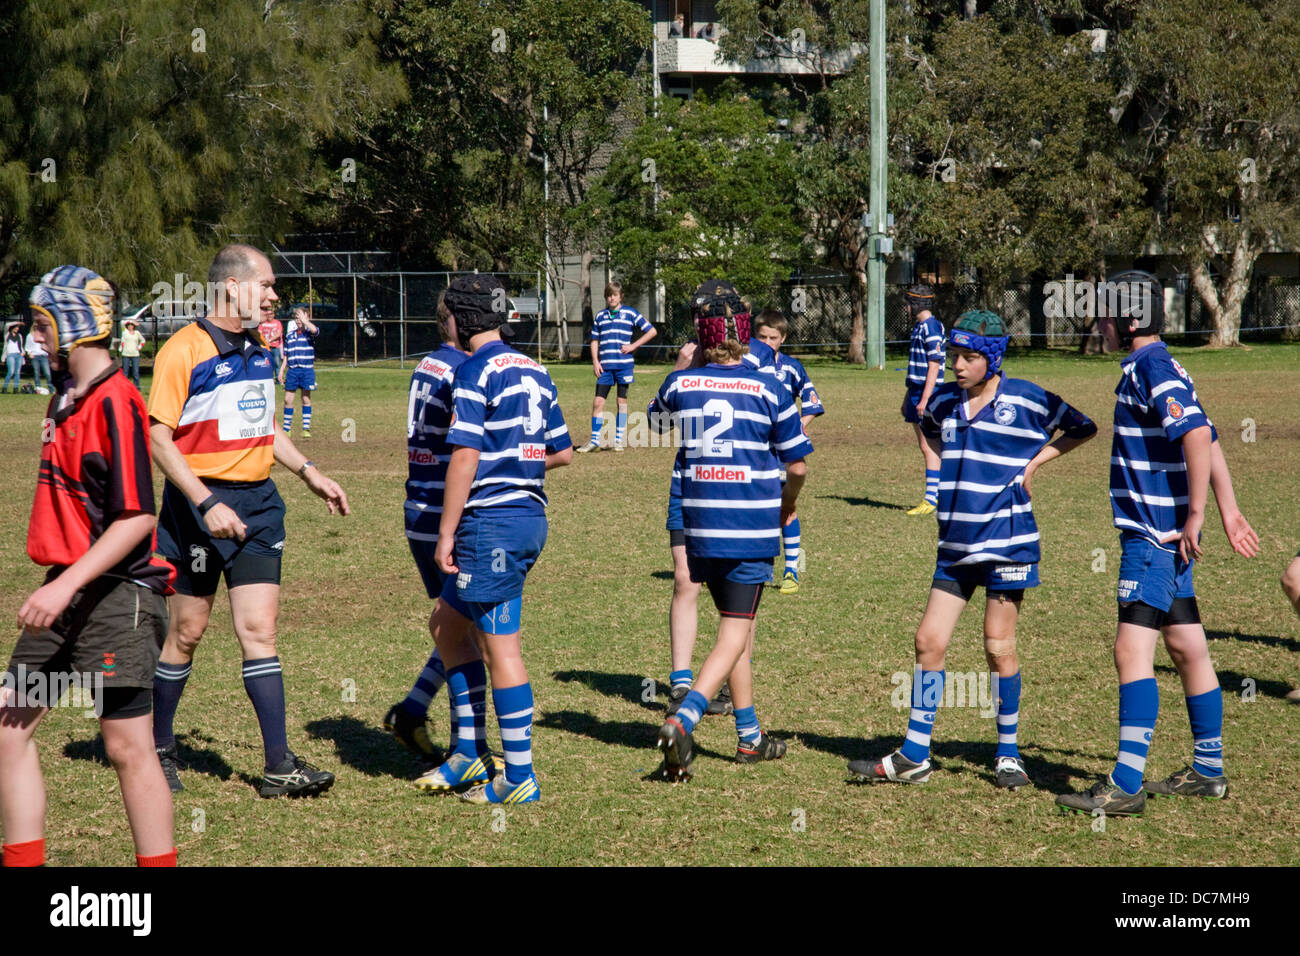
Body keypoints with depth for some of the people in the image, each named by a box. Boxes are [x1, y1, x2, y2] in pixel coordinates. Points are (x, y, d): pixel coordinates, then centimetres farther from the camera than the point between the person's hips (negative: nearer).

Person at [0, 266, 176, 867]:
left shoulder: (114, 401, -15)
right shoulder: (64, 398, 13)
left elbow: (137, 516, -20)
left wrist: (66, 586, -24)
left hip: (115, 597, -9)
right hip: (64, 597, 9)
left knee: (127, 747, -4)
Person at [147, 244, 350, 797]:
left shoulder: (257, 351, 13)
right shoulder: (183, 351, -12)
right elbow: (159, 438, -15)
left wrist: (309, 473, 19)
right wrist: (207, 504, -22)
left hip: (258, 502, 6)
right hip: (200, 506, -6)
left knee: (259, 629, 0)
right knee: (187, 631, 4)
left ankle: (279, 765, -3)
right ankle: (159, 751, 21)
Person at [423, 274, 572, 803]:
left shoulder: (475, 371, -11)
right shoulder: (534, 372, 13)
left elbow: (465, 457, -17)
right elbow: (563, 452, 17)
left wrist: (446, 532, -14)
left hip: (491, 521, -9)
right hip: (530, 516, 9)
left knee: (500, 648, -3)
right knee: (446, 623, 19)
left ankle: (519, 777, 1)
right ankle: (470, 754, 21)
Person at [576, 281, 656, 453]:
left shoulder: (630, 313, 2)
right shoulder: (600, 316, 11)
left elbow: (652, 331, 2)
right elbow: (594, 340, 15)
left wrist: (633, 346, -5)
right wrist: (595, 362, 2)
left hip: (624, 363, -2)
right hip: (605, 365, 2)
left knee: (622, 401, 4)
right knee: (598, 402, -2)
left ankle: (619, 440, 11)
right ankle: (594, 440, 4)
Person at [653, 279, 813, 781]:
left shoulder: (679, 384, -1)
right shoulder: (769, 389, -7)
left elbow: (659, 426, 22)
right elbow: (798, 466, -1)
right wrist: (787, 505, 18)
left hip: (701, 527, 3)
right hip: (754, 527, -3)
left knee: (738, 625, 18)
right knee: (734, 635, -1)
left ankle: (750, 736, 24)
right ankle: (684, 717, -22)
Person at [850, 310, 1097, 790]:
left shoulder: (1024, 399, -7)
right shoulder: (944, 401, 7)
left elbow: (1083, 428, 4)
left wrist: (1036, 460, -3)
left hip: (1006, 543, -5)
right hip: (955, 545, 5)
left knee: (998, 646, -1)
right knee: (929, 640, 1)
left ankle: (1008, 754, 14)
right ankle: (913, 757, 7)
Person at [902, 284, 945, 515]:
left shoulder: (931, 327, -14)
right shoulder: (919, 327, 18)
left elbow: (934, 366, -19)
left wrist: (924, 399, -23)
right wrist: (908, 398, 26)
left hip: (928, 392, -10)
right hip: (917, 391, 10)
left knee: (928, 447, -10)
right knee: (924, 446, 11)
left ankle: (931, 499, -10)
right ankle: (935, 494, 15)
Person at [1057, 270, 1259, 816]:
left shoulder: (1151, 368, -15)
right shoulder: (1159, 368, 15)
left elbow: (1197, 435, -26)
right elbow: (1206, 439, 20)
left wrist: (1195, 517, -24)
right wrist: (1229, 511, 21)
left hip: (1155, 535, -11)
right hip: (1165, 534, 11)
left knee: (1133, 650, -12)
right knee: (1188, 650, 15)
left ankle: (1126, 785, -14)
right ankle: (1208, 771, 24)